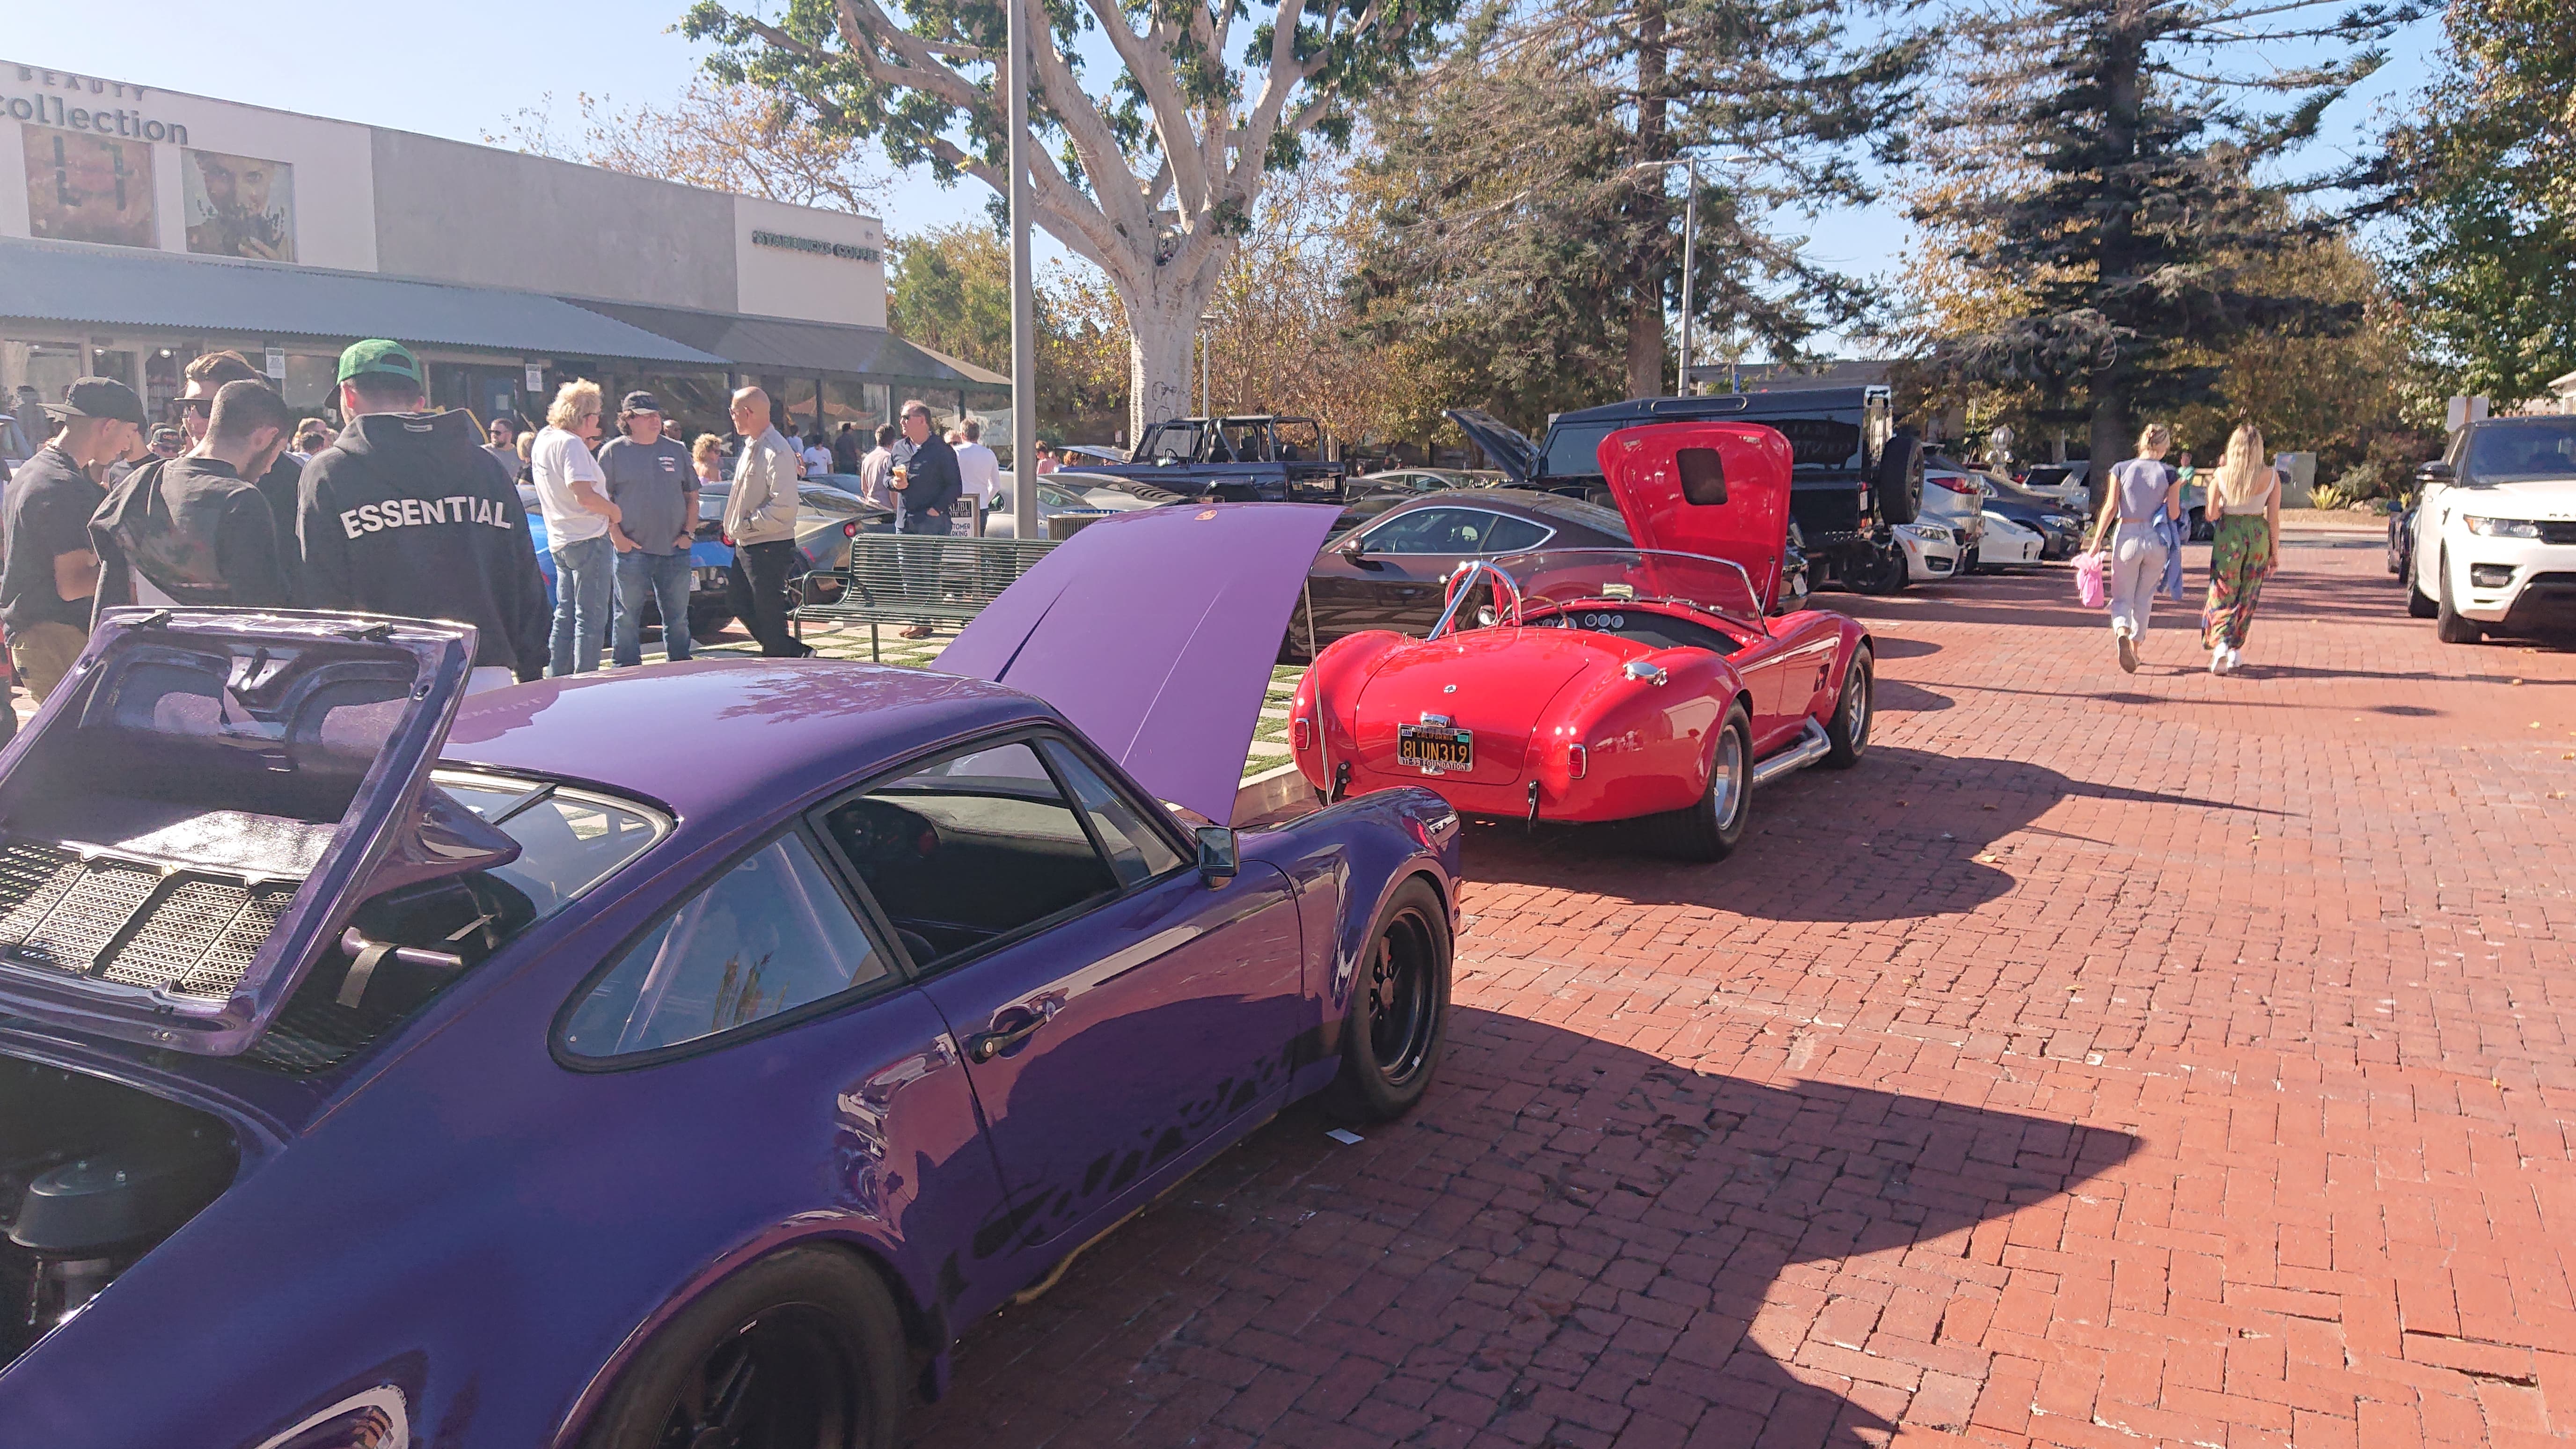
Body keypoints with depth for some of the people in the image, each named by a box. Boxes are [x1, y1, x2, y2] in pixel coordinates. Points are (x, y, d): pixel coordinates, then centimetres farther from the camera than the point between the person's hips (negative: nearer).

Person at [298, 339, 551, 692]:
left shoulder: (328, 472, 1)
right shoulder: (485, 465, 12)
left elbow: (318, 600, -2)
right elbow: (528, 587, 12)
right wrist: (531, 680, 18)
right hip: (490, 680, 3)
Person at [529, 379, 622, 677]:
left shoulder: (543, 439, 12)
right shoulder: (571, 444, -17)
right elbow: (584, 495, -24)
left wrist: (587, 447, 17)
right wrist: (614, 511, -9)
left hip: (560, 541, 9)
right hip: (588, 540, -9)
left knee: (566, 615, 16)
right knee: (591, 619, -4)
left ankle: (558, 679, 20)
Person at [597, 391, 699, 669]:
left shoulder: (676, 451, 11)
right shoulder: (613, 452, 1)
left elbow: (692, 496, 14)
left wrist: (689, 532, 4)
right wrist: (616, 535, -10)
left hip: (675, 550, 3)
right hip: (632, 550, -3)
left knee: (677, 615, 11)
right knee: (628, 617, 2)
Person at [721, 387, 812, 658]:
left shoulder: (777, 452, -19)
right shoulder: (751, 446, 13)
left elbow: (784, 507, -27)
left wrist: (747, 525, -18)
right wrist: (734, 529, 11)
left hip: (769, 547, -11)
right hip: (745, 544, 11)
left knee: (768, 613, -3)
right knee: (737, 599, 17)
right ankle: (794, 653, 21)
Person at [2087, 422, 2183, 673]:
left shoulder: (2121, 470, -2)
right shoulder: (2169, 474, -2)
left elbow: (2111, 508, -5)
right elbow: (2173, 515, -2)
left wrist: (2097, 542, -2)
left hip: (2127, 537, -1)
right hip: (2157, 540, 1)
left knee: (2122, 597, 5)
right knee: (2144, 598, 16)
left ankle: (2122, 634, -26)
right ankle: (2134, 648, 23)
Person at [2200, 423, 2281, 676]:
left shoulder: (2221, 475, -10)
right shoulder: (2271, 476, -6)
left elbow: (2212, 515, -6)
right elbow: (2274, 518, -3)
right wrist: (2275, 552, 7)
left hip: (2228, 534, -2)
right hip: (2259, 534, 2)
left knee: (2223, 594, 5)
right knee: (2247, 597, 15)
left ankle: (2221, 644, -17)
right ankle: (2237, 650, 23)